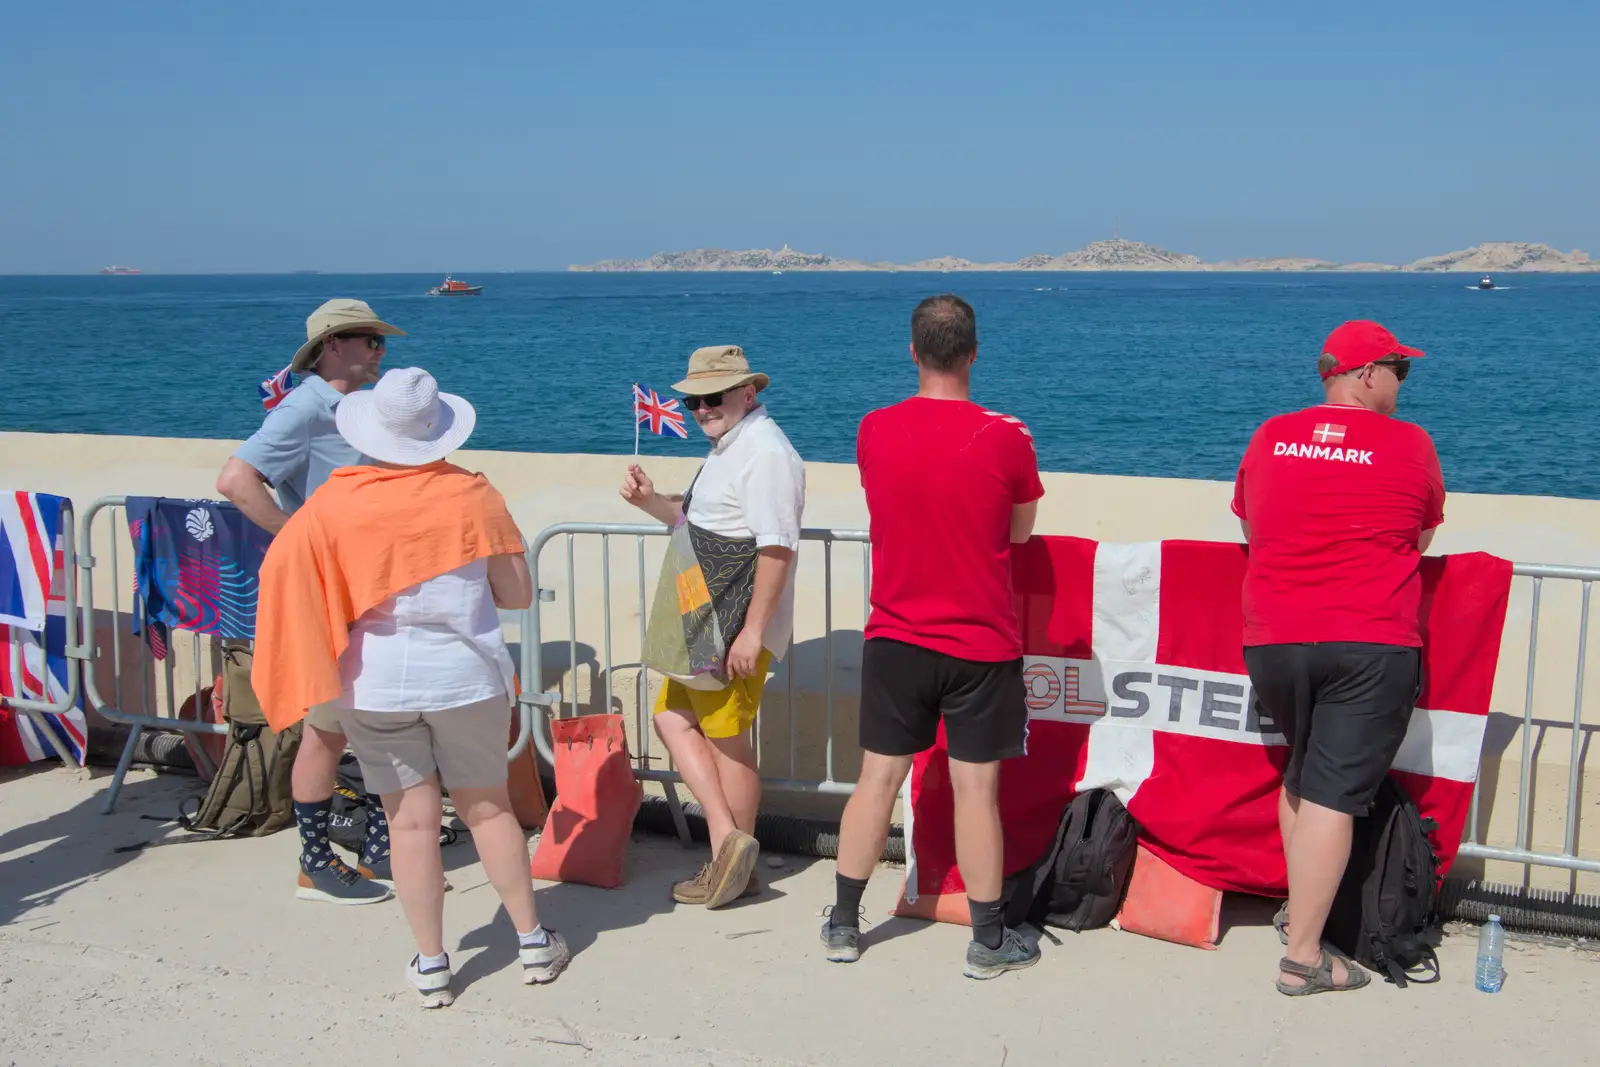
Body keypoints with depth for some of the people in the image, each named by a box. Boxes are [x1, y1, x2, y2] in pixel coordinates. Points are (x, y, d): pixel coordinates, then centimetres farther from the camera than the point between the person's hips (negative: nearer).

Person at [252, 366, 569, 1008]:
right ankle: (533, 941, 23)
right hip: (466, 675, 0)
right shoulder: (471, 494, -7)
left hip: (375, 684, 0)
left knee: (411, 821, 8)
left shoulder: (333, 505, -7)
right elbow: (517, 594, -4)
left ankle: (431, 966, 15)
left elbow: (283, 578, -1)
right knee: (487, 808, 15)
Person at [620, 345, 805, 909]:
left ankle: (736, 862, 14)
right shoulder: (730, 446, 16)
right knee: (672, 717, 12)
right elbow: (698, 521, 26)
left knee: (727, 740, 0)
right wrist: (651, 501, 8)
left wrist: (753, 631, -27)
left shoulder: (765, 453, -18)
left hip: (737, 629, -11)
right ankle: (728, 842, 12)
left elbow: (777, 547, -25)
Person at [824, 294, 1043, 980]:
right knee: (975, 788, 4)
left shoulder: (874, 431, -4)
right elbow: (1020, 531, 3)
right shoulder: (1007, 437, -12)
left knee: (878, 777, 11)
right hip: (982, 645, -2)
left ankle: (843, 925, 22)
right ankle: (989, 942, 16)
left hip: (895, 638, 3)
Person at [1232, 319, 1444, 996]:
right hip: (1371, 646, -4)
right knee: (1334, 794, -3)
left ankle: (1298, 908, 30)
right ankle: (1303, 956, -1)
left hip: (1271, 642, 4)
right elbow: (1422, 540, 11)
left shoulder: (1270, 438, 6)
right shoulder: (1409, 445, -2)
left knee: (1299, 773, 24)